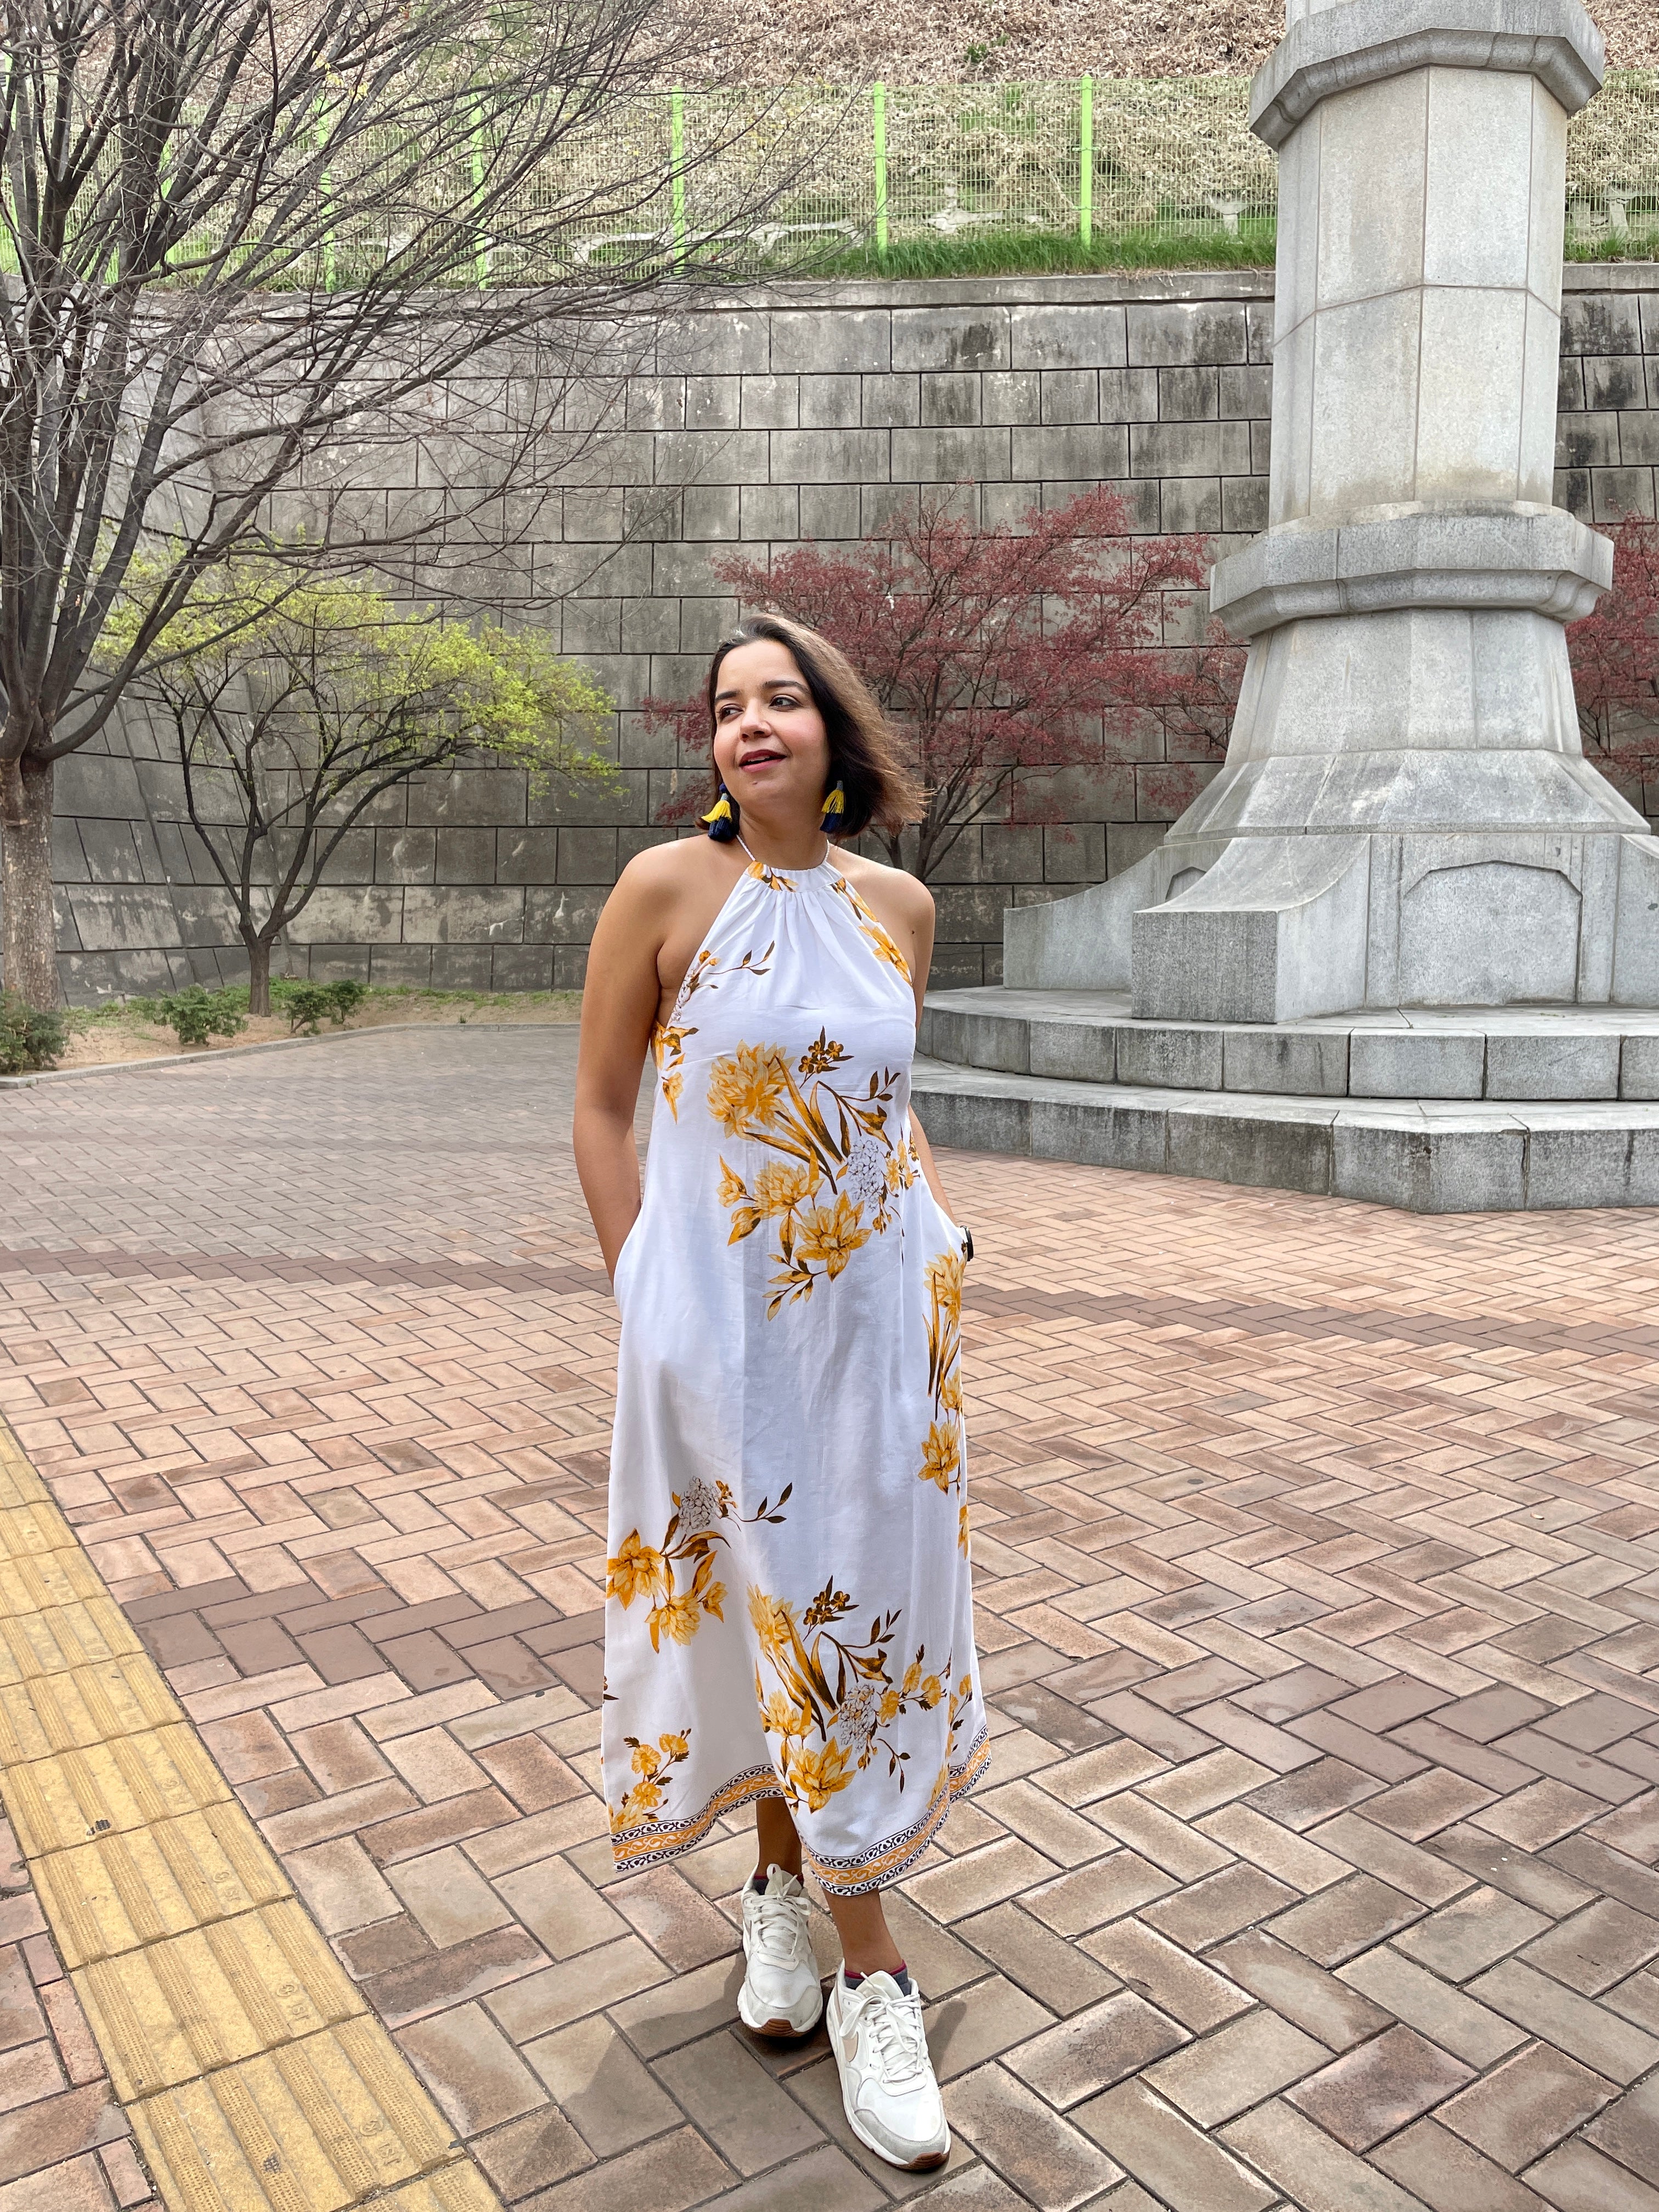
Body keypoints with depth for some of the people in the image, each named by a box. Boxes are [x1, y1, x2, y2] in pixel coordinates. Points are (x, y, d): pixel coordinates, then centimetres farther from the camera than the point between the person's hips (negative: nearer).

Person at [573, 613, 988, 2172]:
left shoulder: (899, 905, 2)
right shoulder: (667, 887, -8)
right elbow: (601, 1107, -2)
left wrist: (936, 1242, 8)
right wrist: (644, 1292, -5)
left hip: (876, 1312, 3)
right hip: (719, 1320, -3)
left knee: (851, 1607, 12)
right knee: (757, 1606, 8)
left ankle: (795, 1897, 38)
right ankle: (868, 1971, 29)